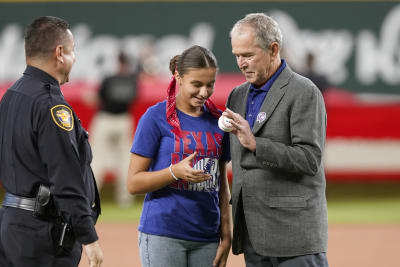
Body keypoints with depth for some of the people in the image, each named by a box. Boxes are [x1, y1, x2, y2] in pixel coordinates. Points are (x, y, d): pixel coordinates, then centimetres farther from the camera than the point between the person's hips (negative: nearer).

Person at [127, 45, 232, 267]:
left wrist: (226, 236, 11)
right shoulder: (156, 117, -4)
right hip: (162, 235, -5)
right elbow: (133, 183, -5)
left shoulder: (217, 120, 11)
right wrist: (176, 171, -20)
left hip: (206, 238, 5)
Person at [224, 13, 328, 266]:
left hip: (294, 231, -7)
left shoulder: (304, 93, -8)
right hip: (253, 235, 7)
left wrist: (255, 144, -25)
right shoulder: (238, 96, 15)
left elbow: (310, 159, -16)